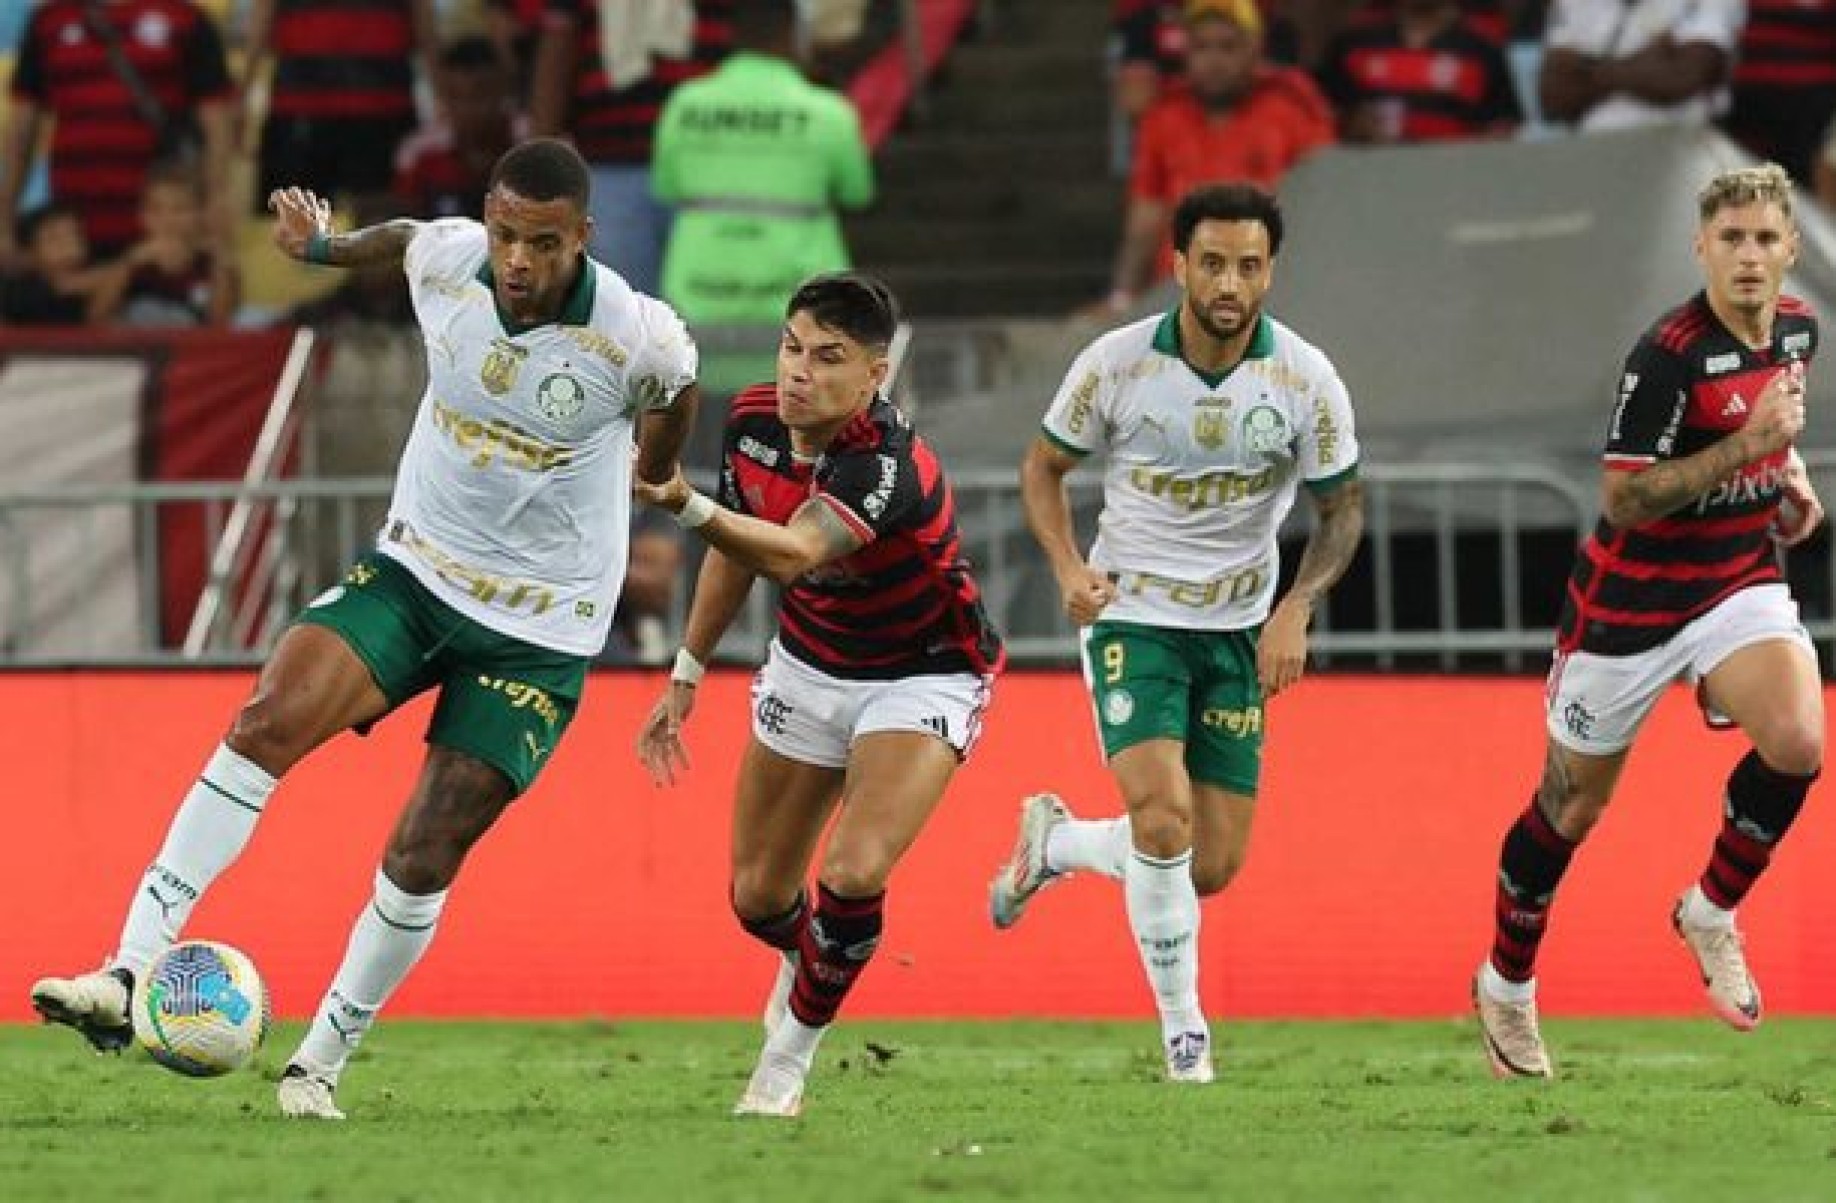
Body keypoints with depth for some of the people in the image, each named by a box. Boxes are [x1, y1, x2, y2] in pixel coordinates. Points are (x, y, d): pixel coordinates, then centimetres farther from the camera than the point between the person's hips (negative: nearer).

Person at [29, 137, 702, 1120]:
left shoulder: (637, 337, -19)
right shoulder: (445, 259, -11)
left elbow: (675, 390, 6)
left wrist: (656, 474, 24)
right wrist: (325, 247, 26)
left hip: (540, 627, -3)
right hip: (411, 570, 3)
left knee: (422, 860, -8)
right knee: (265, 723, -22)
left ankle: (321, 1062, 13)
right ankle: (128, 976, -28)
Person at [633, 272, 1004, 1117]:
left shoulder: (887, 466, -34)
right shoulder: (753, 421, -13)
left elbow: (792, 555, -53)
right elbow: (737, 551, 7)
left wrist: (686, 506, -69)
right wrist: (686, 674, 10)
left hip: (921, 677, -6)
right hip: (809, 668, 6)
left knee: (853, 876, -25)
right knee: (758, 897, 8)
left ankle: (789, 1058, 0)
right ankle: (810, 965, 45)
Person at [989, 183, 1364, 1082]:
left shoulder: (1306, 380, -10)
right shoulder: (1116, 363, -12)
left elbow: (1341, 508, 3)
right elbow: (1045, 465, 3)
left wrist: (1296, 609, -12)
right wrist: (1069, 568, -13)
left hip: (1238, 633, 3)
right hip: (1131, 615, -3)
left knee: (1212, 867, 2)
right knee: (1164, 816, -23)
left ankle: (1055, 842, 32)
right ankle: (1182, 1027, -5)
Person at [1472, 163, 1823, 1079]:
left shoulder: (1797, 327, 0)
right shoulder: (1669, 354, -24)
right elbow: (1621, 498, -26)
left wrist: (1790, 473, 4)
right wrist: (1747, 444, -31)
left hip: (1740, 581, 5)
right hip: (1632, 599, -5)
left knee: (1797, 744, -23)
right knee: (1571, 807, 9)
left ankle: (1712, 913, 2)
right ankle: (1507, 985, 33)